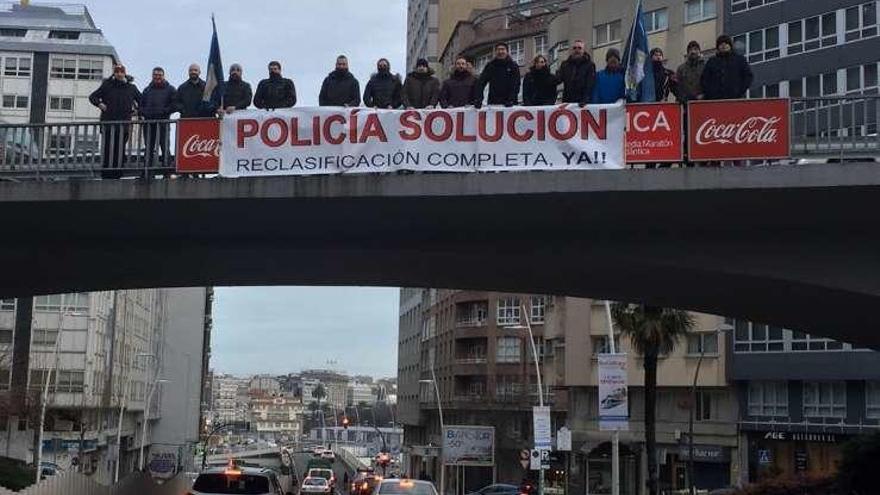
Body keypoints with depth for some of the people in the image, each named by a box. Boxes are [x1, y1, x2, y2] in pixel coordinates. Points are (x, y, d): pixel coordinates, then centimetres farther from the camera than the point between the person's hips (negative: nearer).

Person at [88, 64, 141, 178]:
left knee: (120, 149, -1)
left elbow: (141, 101, 24)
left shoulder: (131, 88, 12)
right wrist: (100, 104, -4)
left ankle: (117, 173, 1)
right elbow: (92, 97, 12)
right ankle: (106, 173, -6)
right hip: (108, 122, -2)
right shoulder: (107, 86, 7)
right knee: (108, 148, -7)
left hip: (124, 123, 2)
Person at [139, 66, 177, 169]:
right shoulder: (147, 89, 19)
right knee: (149, 147, 6)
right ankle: (147, 169, 9)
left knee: (164, 146, -9)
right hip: (148, 122, 4)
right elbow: (141, 103, 23)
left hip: (163, 121, -4)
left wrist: (166, 111, -10)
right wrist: (142, 112, 5)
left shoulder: (170, 89, 6)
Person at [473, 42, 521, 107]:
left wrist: (512, 100, -21)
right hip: (492, 103, 2)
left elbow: (516, 85, -6)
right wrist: (478, 99, -17)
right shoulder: (490, 65, 6)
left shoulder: (513, 66, 1)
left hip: (508, 104, -1)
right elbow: (481, 83, -2)